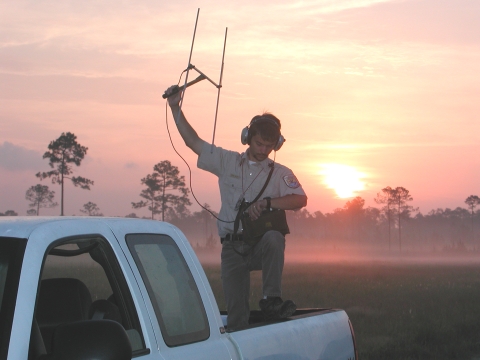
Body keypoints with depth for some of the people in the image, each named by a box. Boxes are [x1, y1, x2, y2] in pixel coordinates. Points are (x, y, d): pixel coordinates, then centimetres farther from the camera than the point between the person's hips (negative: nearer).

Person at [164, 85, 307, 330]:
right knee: (236, 313, -5)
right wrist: (175, 108, 4)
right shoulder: (227, 162, 10)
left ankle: (271, 301, -34)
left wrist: (266, 202, -22)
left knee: (273, 238, -37)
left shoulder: (279, 173, 6)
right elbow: (193, 141, 11)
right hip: (233, 248, 2)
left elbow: (300, 200, -9)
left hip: (261, 245, -1)